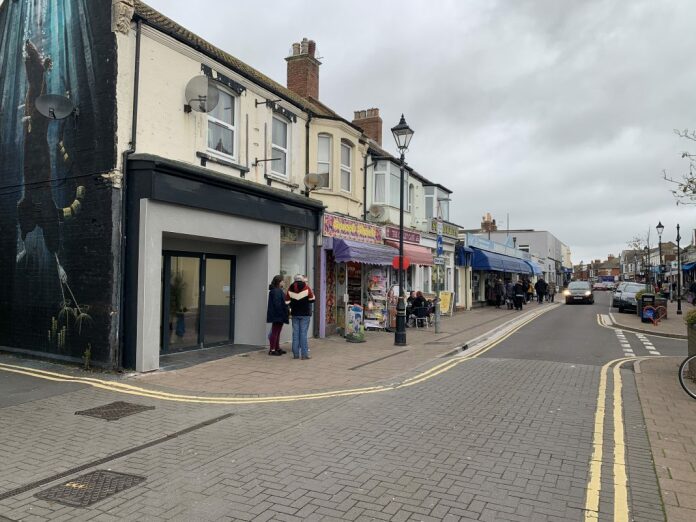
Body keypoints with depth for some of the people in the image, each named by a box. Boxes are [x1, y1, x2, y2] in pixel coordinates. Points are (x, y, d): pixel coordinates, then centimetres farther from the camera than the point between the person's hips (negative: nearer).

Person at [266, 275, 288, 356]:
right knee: (275, 332, -7)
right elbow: (277, 304, -23)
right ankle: (272, 350, -4)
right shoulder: (275, 291, -16)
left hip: (279, 316, 11)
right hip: (277, 315, -11)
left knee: (277, 332, 15)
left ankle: (277, 348, 23)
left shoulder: (279, 291, 17)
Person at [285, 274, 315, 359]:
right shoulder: (306, 287, -7)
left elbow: (287, 302, 2)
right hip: (305, 314, -3)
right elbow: (312, 299, -1)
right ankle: (304, 354, -2)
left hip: (295, 314, 3)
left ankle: (295, 354, 9)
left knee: (295, 333, 7)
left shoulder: (290, 289, 1)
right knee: (303, 333, -2)